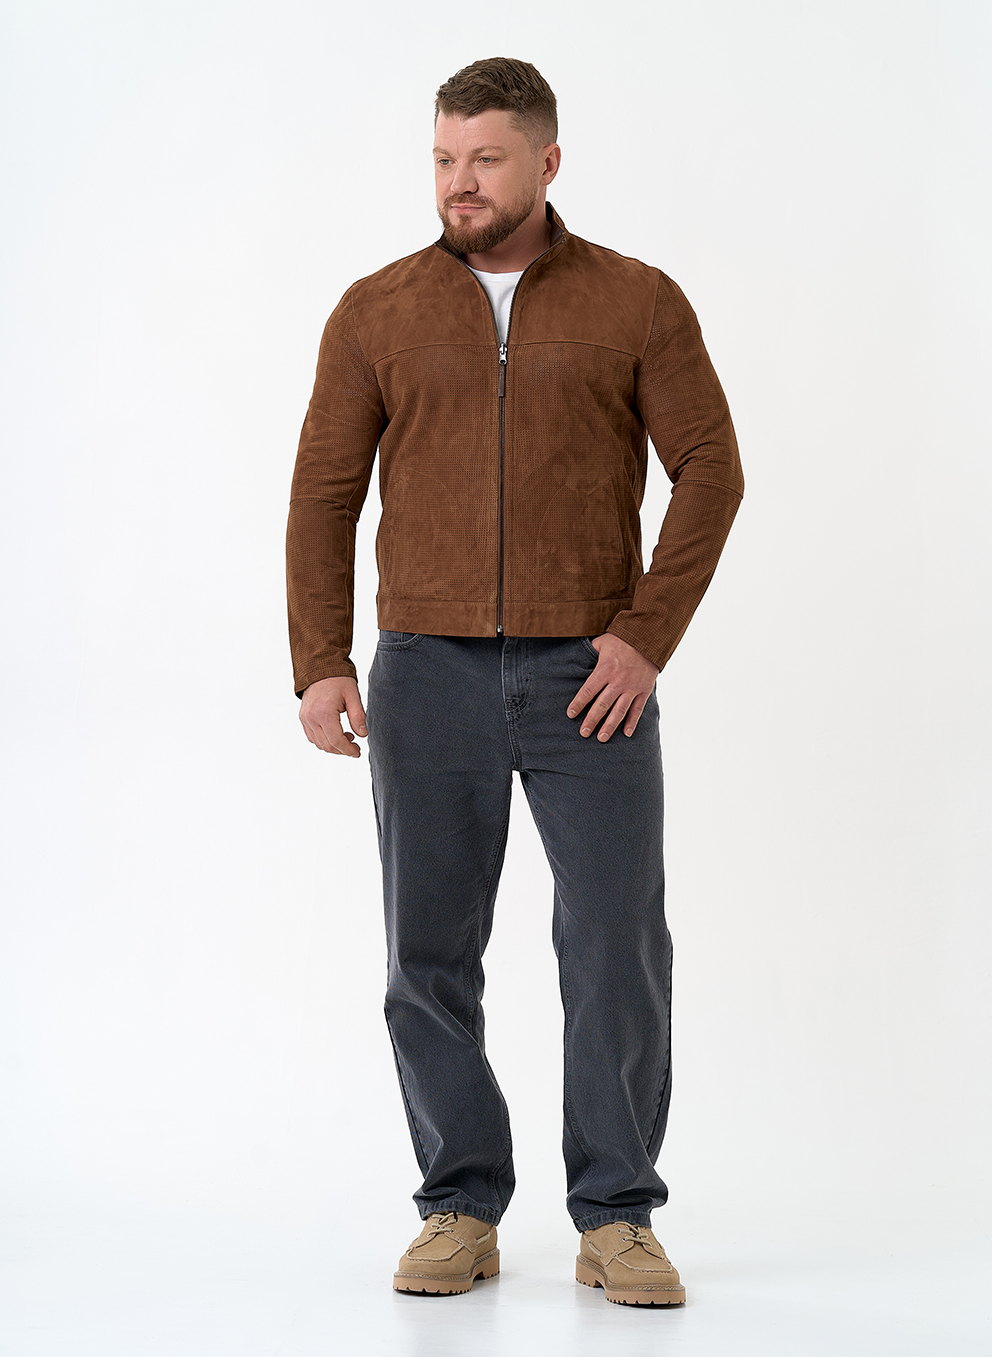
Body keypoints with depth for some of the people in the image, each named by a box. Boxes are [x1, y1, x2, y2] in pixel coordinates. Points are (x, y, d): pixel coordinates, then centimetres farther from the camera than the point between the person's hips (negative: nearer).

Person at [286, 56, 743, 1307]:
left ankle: (616, 1222, 8)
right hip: (428, 675, 1)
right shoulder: (377, 312, 6)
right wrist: (320, 664, -5)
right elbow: (325, 490, 5)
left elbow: (710, 469, 0)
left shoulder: (638, 303, 2)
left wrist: (647, 635, -10)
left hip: (590, 675, -1)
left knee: (620, 948, -4)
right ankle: (461, 1213, 15)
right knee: (429, 954, 3)